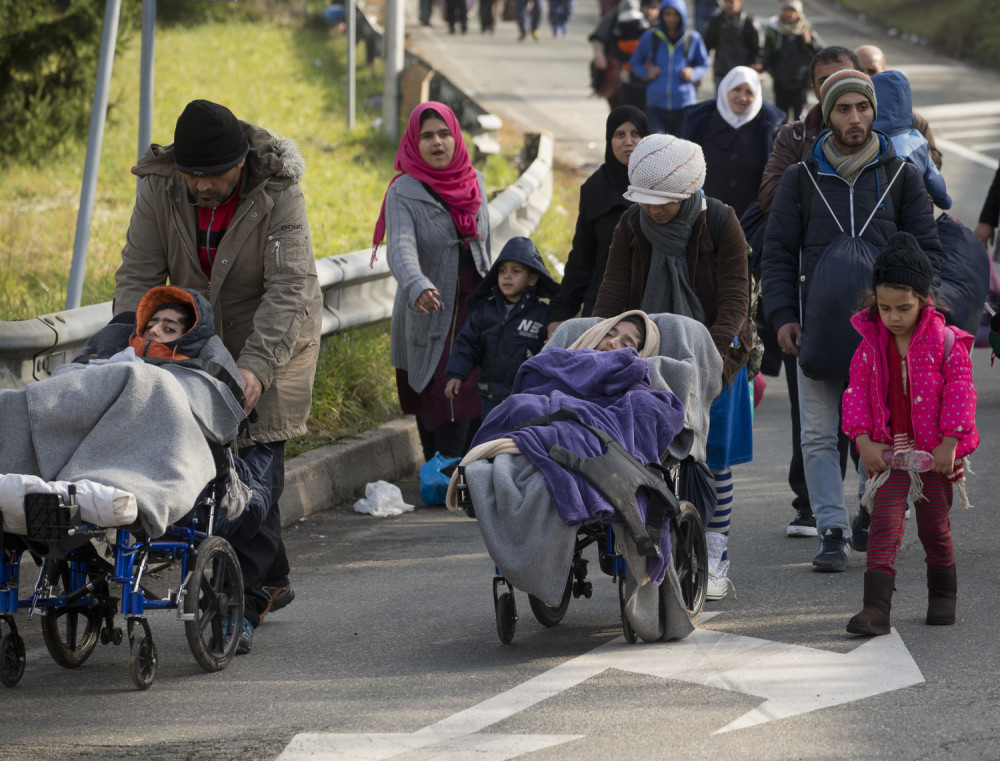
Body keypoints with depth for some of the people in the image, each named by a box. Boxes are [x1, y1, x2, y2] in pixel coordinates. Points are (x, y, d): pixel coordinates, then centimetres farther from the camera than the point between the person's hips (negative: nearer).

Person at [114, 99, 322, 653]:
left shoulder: (278, 196, -25)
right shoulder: (159, 191, -13)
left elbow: (288, 289, -31)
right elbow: (138, 275, -12)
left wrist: (257, 365, -43)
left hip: (275, 340, -5)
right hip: (198, 338, 5)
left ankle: (242, 606, -17)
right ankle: (273, 581, 23)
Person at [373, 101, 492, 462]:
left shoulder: (474, 182, 9)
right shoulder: (404, 192, -8)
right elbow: (400, 246, -25)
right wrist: (417, 286, -44)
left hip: (474, 307, 4)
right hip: (431, 311, -4)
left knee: (472, 404, -2)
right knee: (439, 403, -7)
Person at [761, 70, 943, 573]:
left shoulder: (901, 175, 9)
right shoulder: (802, 179, 9)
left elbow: (926, 249, 10)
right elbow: (778, 253, 9)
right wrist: (783, 316, -4)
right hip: (818, 326, 0)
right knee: (818, 435, -5)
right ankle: (832, 532, -2)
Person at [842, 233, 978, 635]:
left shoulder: (946, 342, -8)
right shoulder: (870, 346, 0)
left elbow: (960, 392, -9)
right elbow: (856, 392, 3)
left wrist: (949, 444, -13)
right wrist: (863, 441, -7)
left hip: (935, 451, -1)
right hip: (889, 451, 1)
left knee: (934, 525, 9)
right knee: (885, 522, -10)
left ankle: (943, 595, 31)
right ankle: (875, 609, -16)